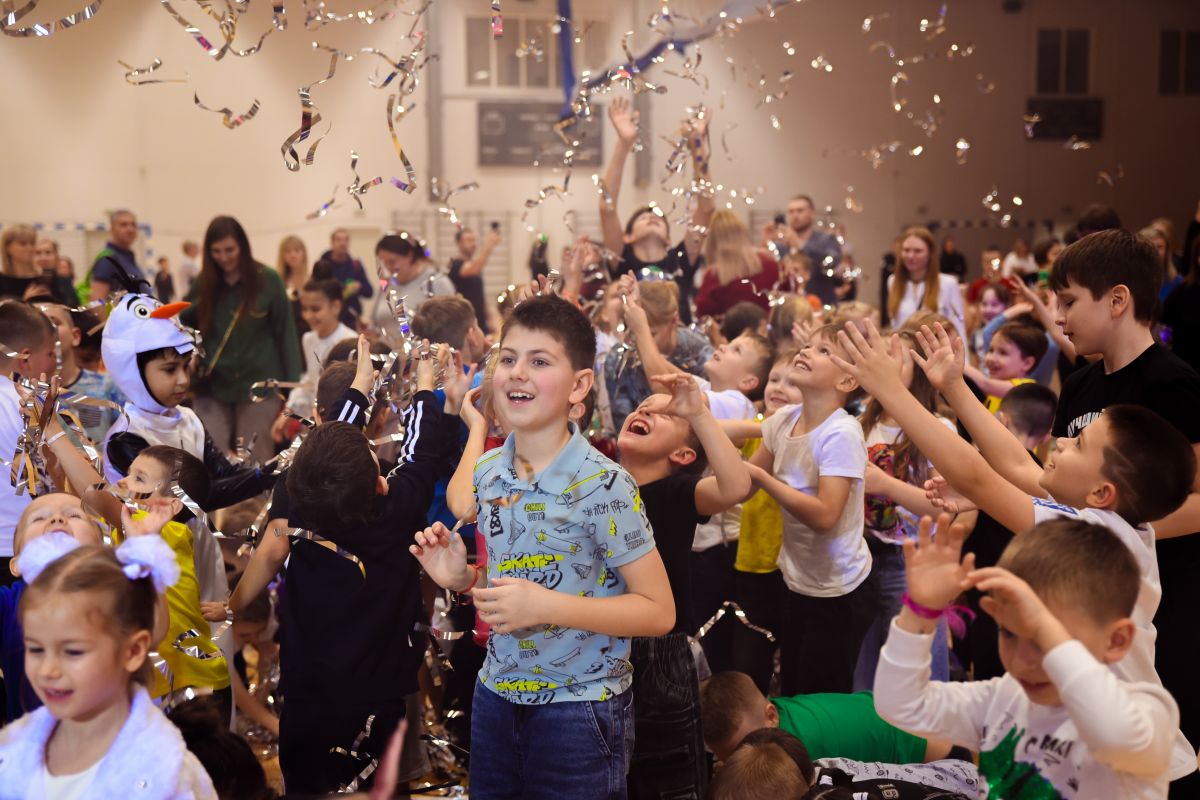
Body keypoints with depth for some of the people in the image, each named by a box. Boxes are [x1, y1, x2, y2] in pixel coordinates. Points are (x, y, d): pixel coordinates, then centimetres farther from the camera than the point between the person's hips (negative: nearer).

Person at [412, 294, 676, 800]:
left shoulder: (603, 486, -18)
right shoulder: (486, 471, 1)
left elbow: (658, 612, -16)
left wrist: (547, 606, -25)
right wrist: (461, 578, -5)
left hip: (579, 711, -6)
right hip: (495, 697, 6)